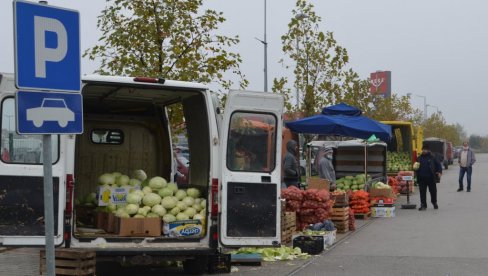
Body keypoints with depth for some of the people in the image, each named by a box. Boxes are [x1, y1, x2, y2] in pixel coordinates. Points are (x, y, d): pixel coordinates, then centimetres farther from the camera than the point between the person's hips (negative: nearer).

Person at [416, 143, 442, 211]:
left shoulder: (432, 157, 0)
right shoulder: (419, 158, 11)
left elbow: (438, 164, 3)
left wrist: (439, 171, -9)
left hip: (431, 178, -2)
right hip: (422, 178, 2)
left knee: (433, 191, 9)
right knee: (422, 192, 1)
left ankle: (434, 203, 30)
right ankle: (423, 205, 7)